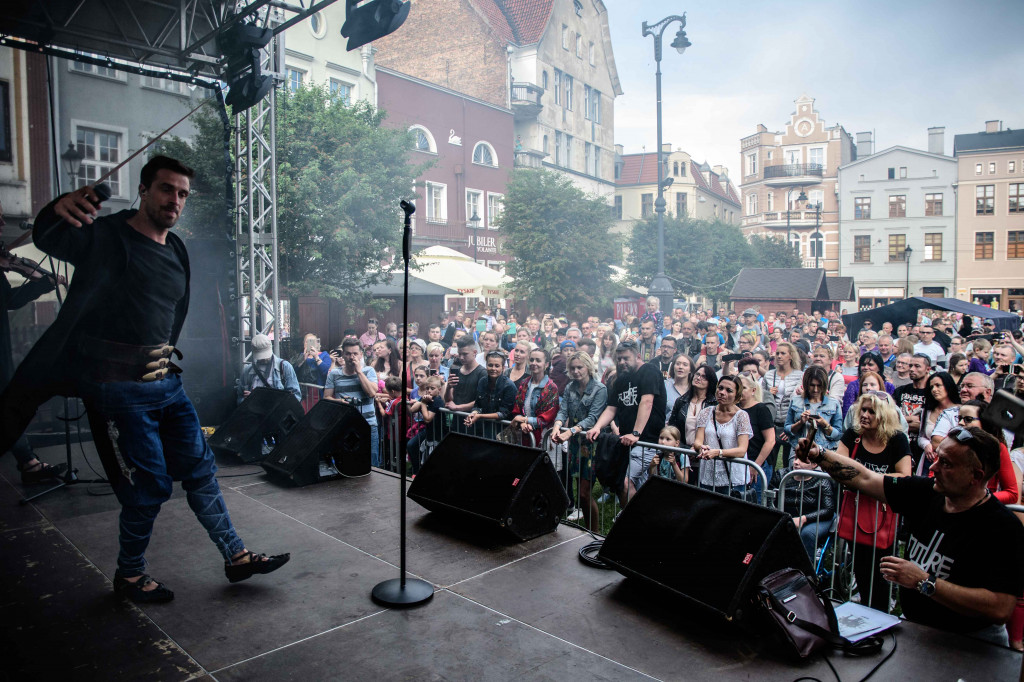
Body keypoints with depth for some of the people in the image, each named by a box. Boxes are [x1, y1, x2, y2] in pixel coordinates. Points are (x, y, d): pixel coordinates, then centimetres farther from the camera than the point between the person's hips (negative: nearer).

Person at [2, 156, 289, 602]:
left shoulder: (176, 252, 11)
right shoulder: (106, 237, -8)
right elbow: (50, 239, -22)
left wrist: (165, 361, 15)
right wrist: (58, 210, -43)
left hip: (165, 381, 7)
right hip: (117, 387, -7)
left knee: (199, 468, 10)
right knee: (150, 484, -1)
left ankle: (236, 556, 21)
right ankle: (129, 576, 23)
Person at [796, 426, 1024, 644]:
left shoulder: (1004, 529, -18)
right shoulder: (926, 491, -1)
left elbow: (1001, 609, -26)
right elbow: (865, 479, 7)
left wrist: (923, 581, -25)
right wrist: (818, 455, -1)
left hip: (967, 643, -5)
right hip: (911, 625, 5)